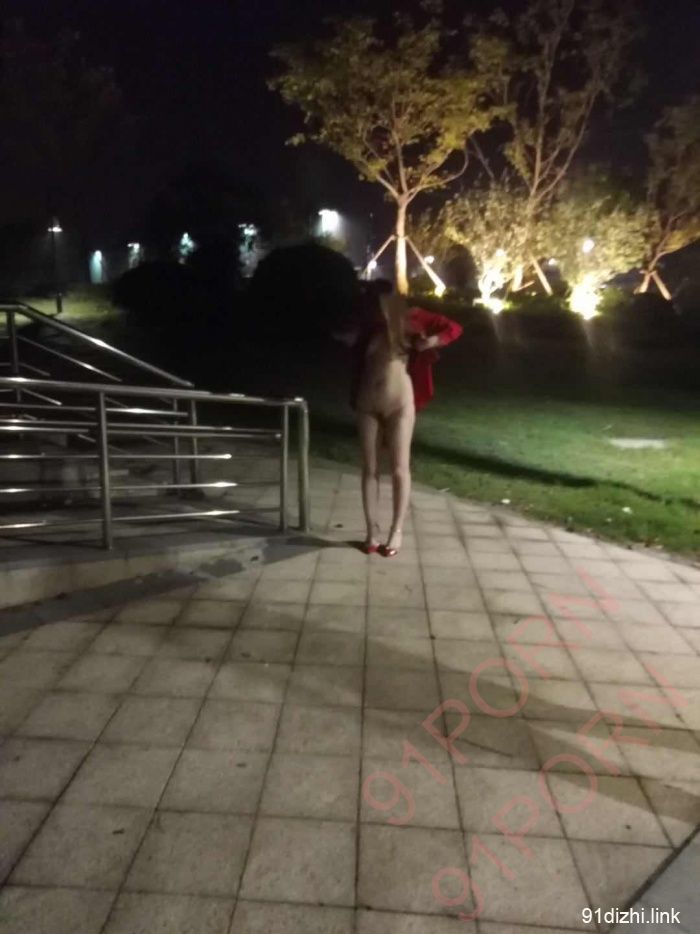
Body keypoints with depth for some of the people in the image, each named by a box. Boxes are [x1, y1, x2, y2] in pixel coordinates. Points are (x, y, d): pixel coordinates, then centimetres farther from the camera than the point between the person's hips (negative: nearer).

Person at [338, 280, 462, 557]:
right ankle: (372, 530, 13)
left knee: (399, 468, -1)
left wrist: (432, 342, -13)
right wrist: (349, 339, 4)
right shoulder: (367, 327, 6)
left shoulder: (409, 319, -2)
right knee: (369, 468, 5)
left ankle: (397, 532, 9)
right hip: (368, 403, 3)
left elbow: (454, 328, 1)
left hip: (399, 401, -3)